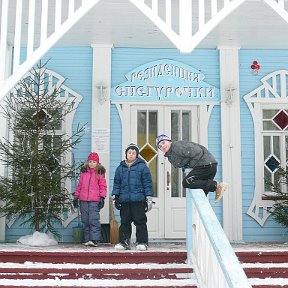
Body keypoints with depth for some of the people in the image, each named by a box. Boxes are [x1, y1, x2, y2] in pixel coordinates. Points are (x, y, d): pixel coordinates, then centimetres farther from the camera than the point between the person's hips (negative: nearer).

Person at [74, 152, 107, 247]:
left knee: (93, 220, -12)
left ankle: (94, 239, -12)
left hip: (94, 200, -4)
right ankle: (87, 240, 12)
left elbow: (103, 186, 2)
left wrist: (102, 198, -6)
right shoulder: (84, 172, 15)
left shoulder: (100, 173, 5)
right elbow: (79, 185, 20)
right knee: (85, 220, 6)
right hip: (83, 200, 4)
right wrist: (76, 196, 17)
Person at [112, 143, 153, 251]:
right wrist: (115, 196, 9)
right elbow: (116, 183, 16)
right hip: (124, 200, 3)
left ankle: (142, 242, 6)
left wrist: (149, 198, -4)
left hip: (138, 200, -3)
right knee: (125, 222, 8)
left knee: (140, 221, 0)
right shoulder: (120, 168, 14)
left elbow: (147, 183, 1)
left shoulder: (142, 167, 3)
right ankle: (124, 242, 14)